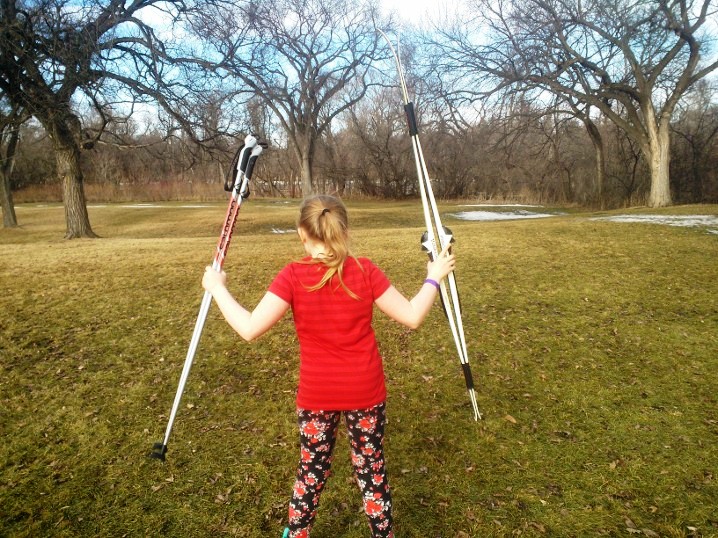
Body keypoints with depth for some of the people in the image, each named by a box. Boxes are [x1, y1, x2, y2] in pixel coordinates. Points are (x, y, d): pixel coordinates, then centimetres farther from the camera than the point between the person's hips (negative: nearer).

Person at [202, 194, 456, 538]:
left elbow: (250, 329, -18)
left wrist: (217, 288, -5)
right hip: (366, 392, 1)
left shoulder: (292, 277, -15)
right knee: (371, 468, 18)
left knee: (312, 469, 20)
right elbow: (412, 317, -7)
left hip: (316, 395, 0)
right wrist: (434, 279, 7)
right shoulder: (365, 271, -10)